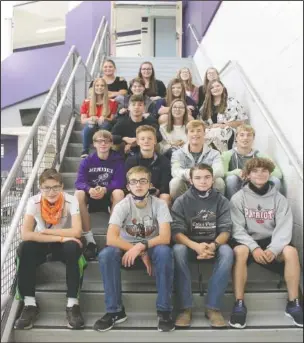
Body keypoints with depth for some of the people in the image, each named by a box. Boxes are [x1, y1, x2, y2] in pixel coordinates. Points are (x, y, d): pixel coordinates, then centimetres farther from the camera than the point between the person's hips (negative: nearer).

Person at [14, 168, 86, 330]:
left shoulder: (71, 201, -17)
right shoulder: (34, 202, -16)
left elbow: (76, 232, -27)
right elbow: (25, 234, -27)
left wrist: (45, 232, -23)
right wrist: (60, 237, -32)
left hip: (64, 245, -1)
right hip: (41, 245, 1)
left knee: (73, 247, -35)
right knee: (24, 248, -31)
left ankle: (72, 304, -27)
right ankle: (30, 304, -22)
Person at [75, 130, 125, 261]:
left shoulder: (118, 160, -4)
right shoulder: (87, 161, -2)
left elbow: (120, 182, -16)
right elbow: (79, 182, -13)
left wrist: (105, 189, -36)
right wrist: (89, 189, -37)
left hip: (109, 196, -1)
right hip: (91, 196, 1)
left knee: (119, 193, -34)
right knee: (79, 194, -31)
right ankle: (89, 239, -26)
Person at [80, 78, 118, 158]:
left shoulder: (112, 102, 6)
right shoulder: (86, 102, 8)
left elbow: (113, 119, 1)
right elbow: (83, 120, 4)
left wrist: (104, 119, -20)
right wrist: (90, 119, -18)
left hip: (104, 128, 0)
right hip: (90, 129, 1)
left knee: (105, 124, -36)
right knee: (89, 126, -36)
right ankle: (85, 151, -28)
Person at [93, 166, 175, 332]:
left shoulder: (159, 204, -14)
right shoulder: (122, 206, -14)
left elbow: (165, 237, -23)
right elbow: (111, 238, -26)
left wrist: (141, 246, -37)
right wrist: (140, 253, -28)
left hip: (152, 247, -1)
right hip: (126, 248, 1)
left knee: (164, 252, -35)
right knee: (106, 255, -30)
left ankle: (164, 310, -21)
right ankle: (115, 310, -15)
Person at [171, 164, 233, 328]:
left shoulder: (221, 200, 1)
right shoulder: (181, 201, -3)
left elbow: (226, 229, -7)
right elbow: (176, 231, -12)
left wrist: (213, 245, -29)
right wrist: (195, 246, -32)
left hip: (214, 245, 1)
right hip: (189, 244, -1)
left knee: (227, 252, -32)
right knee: (177, 250, -34)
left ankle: (213, 307, -25)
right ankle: (186, 307, -27)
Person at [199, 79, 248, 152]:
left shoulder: (232, 102, 5)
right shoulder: (206, 104, 21)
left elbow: (241, 121, 0)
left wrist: (223, 125, -9)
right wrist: (209, 126, -5)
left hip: (227, 133, -3)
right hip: (210, 132, 3)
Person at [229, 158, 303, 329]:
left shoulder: (279, 199, 2)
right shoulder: (238, 198, -3)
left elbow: (284, 228, -7)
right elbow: (237, 228, -10)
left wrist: (273, 249, -24)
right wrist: (254, 247, -26)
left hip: (271, 242, 2)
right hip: (246, 241, -2)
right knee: (240, 251, -35)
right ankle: (239, 304, -25)